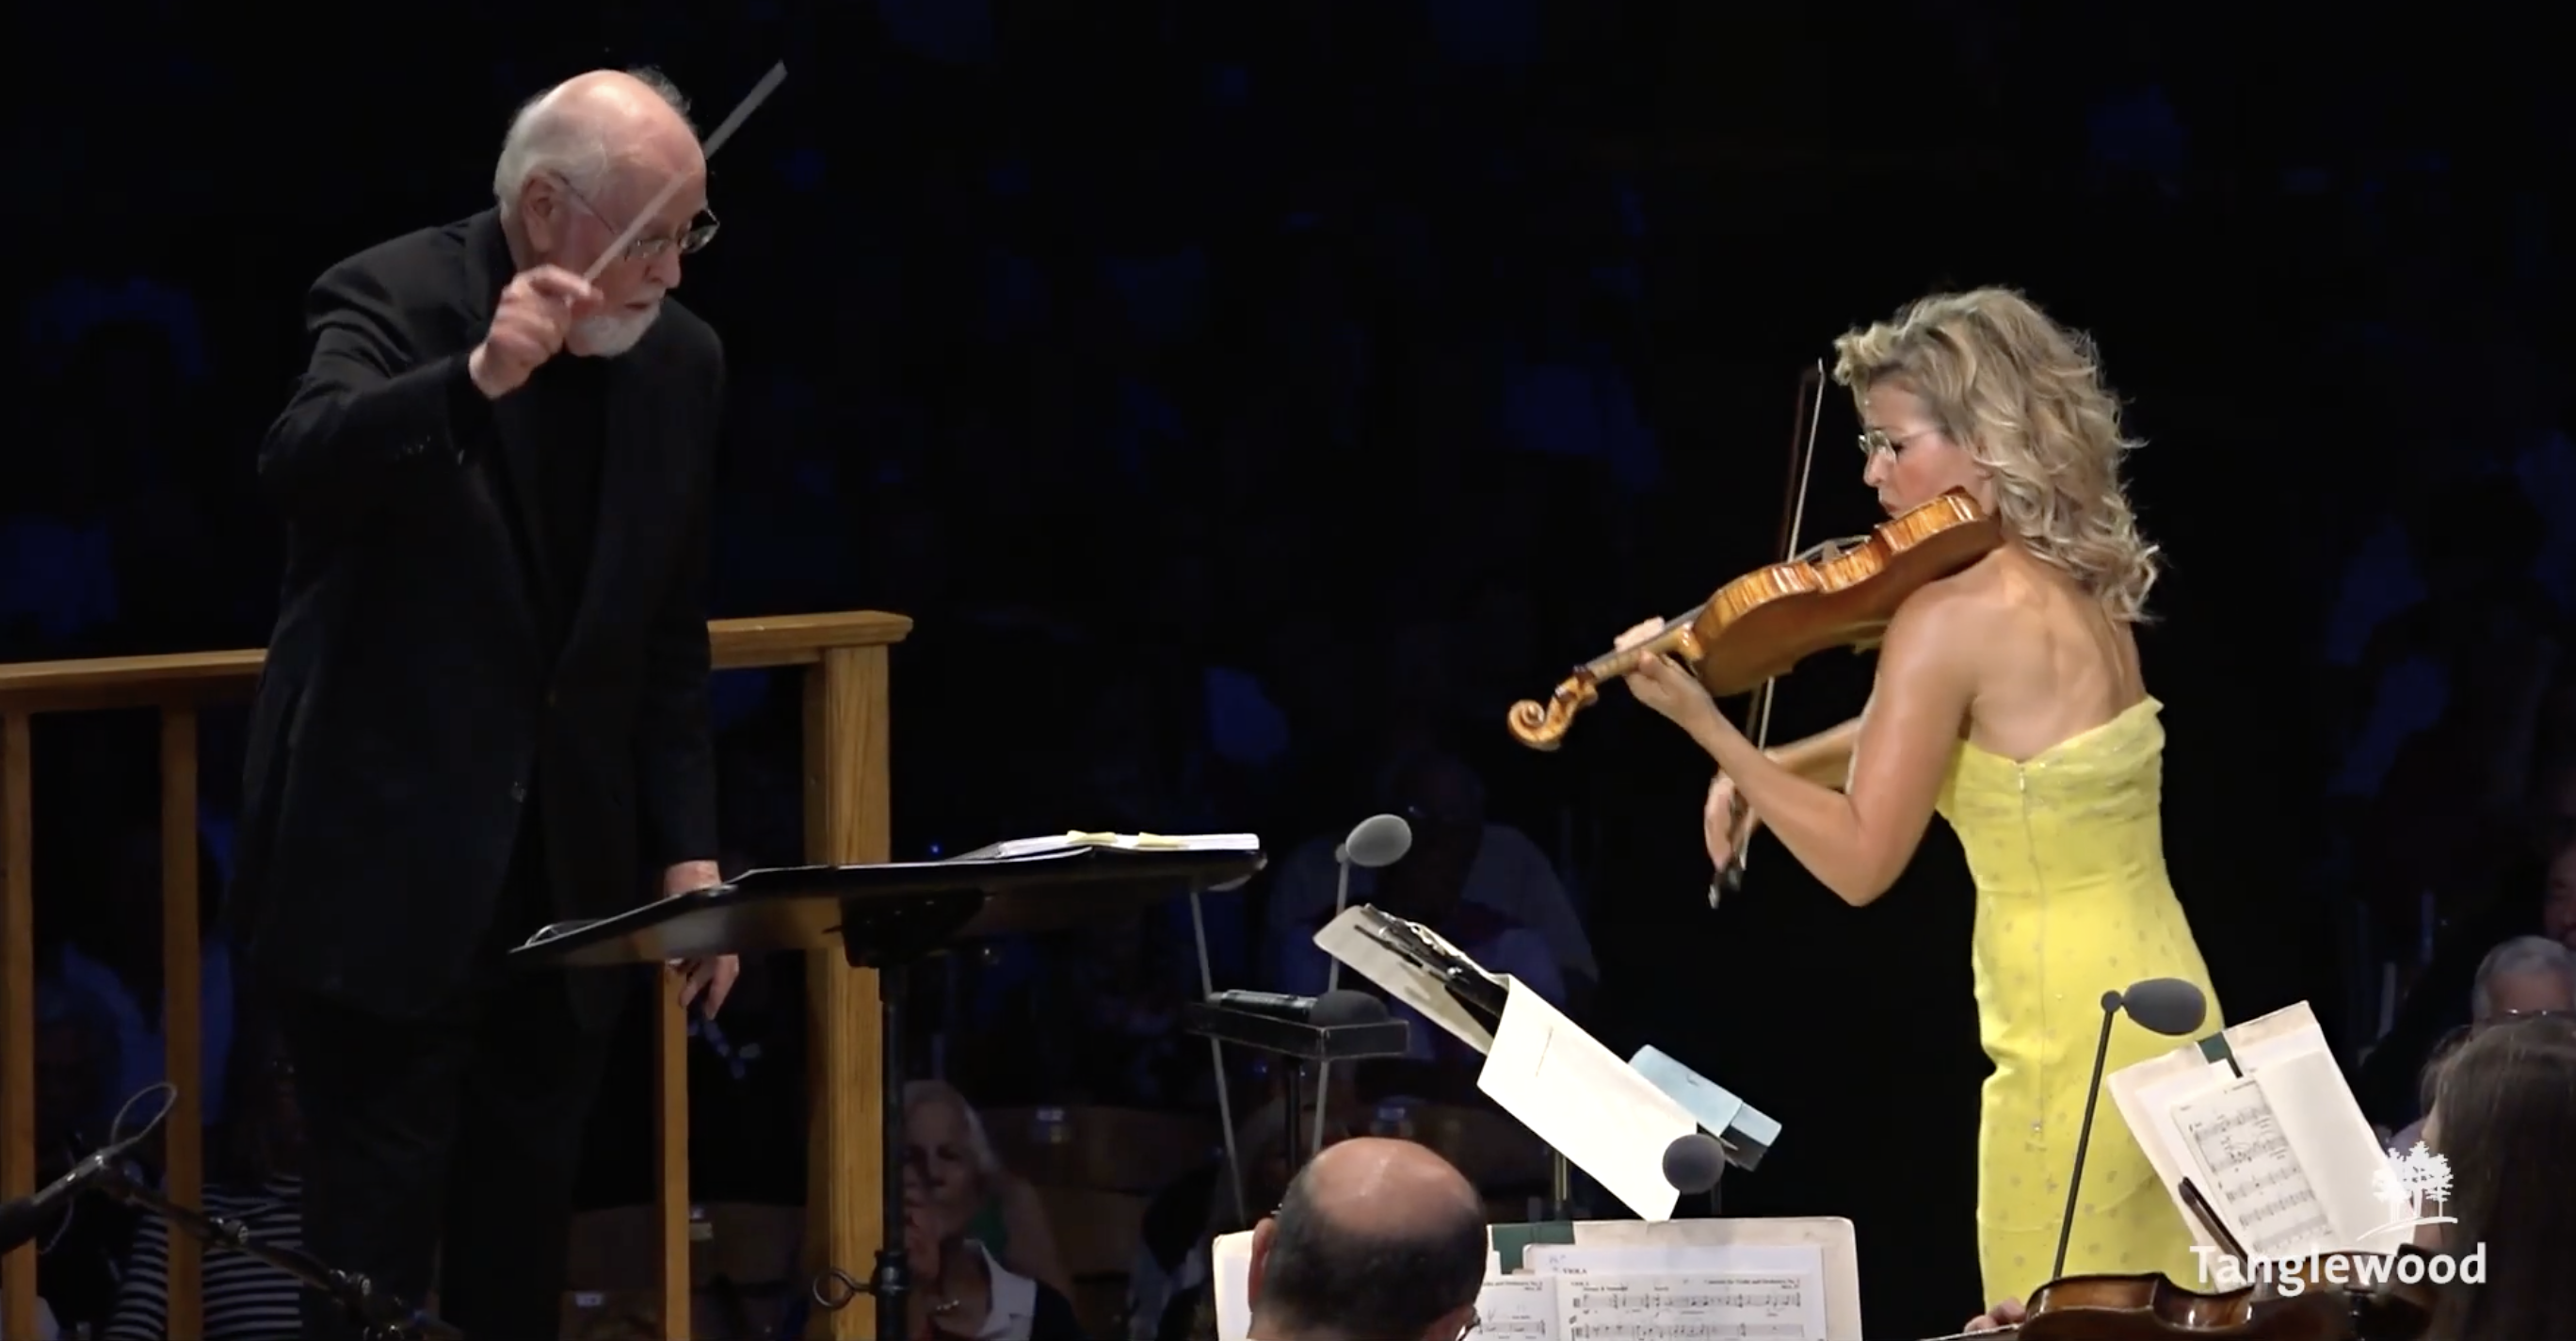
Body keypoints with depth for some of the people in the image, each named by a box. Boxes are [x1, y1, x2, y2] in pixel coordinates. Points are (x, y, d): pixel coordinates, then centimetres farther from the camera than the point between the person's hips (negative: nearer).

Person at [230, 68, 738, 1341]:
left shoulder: (680, 360, 6)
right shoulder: (394, 298, -11)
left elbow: (670, 640, 12)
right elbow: (297, 466, -32)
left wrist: (687, 849, 5)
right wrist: (476, 378, -45)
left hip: (564, 872, 6)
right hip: (390, 864, -6)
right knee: (376, 1237, -6)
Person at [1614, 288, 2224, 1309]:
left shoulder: (1951, 613, -16)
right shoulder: (2076, 592, 10)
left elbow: (1860, 863, -16)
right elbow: (1934, 732, 24)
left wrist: (1702, 723, -14)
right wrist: (1763, 770, 9)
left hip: (2075, 1046, -9)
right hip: (2161, 1013, 9)